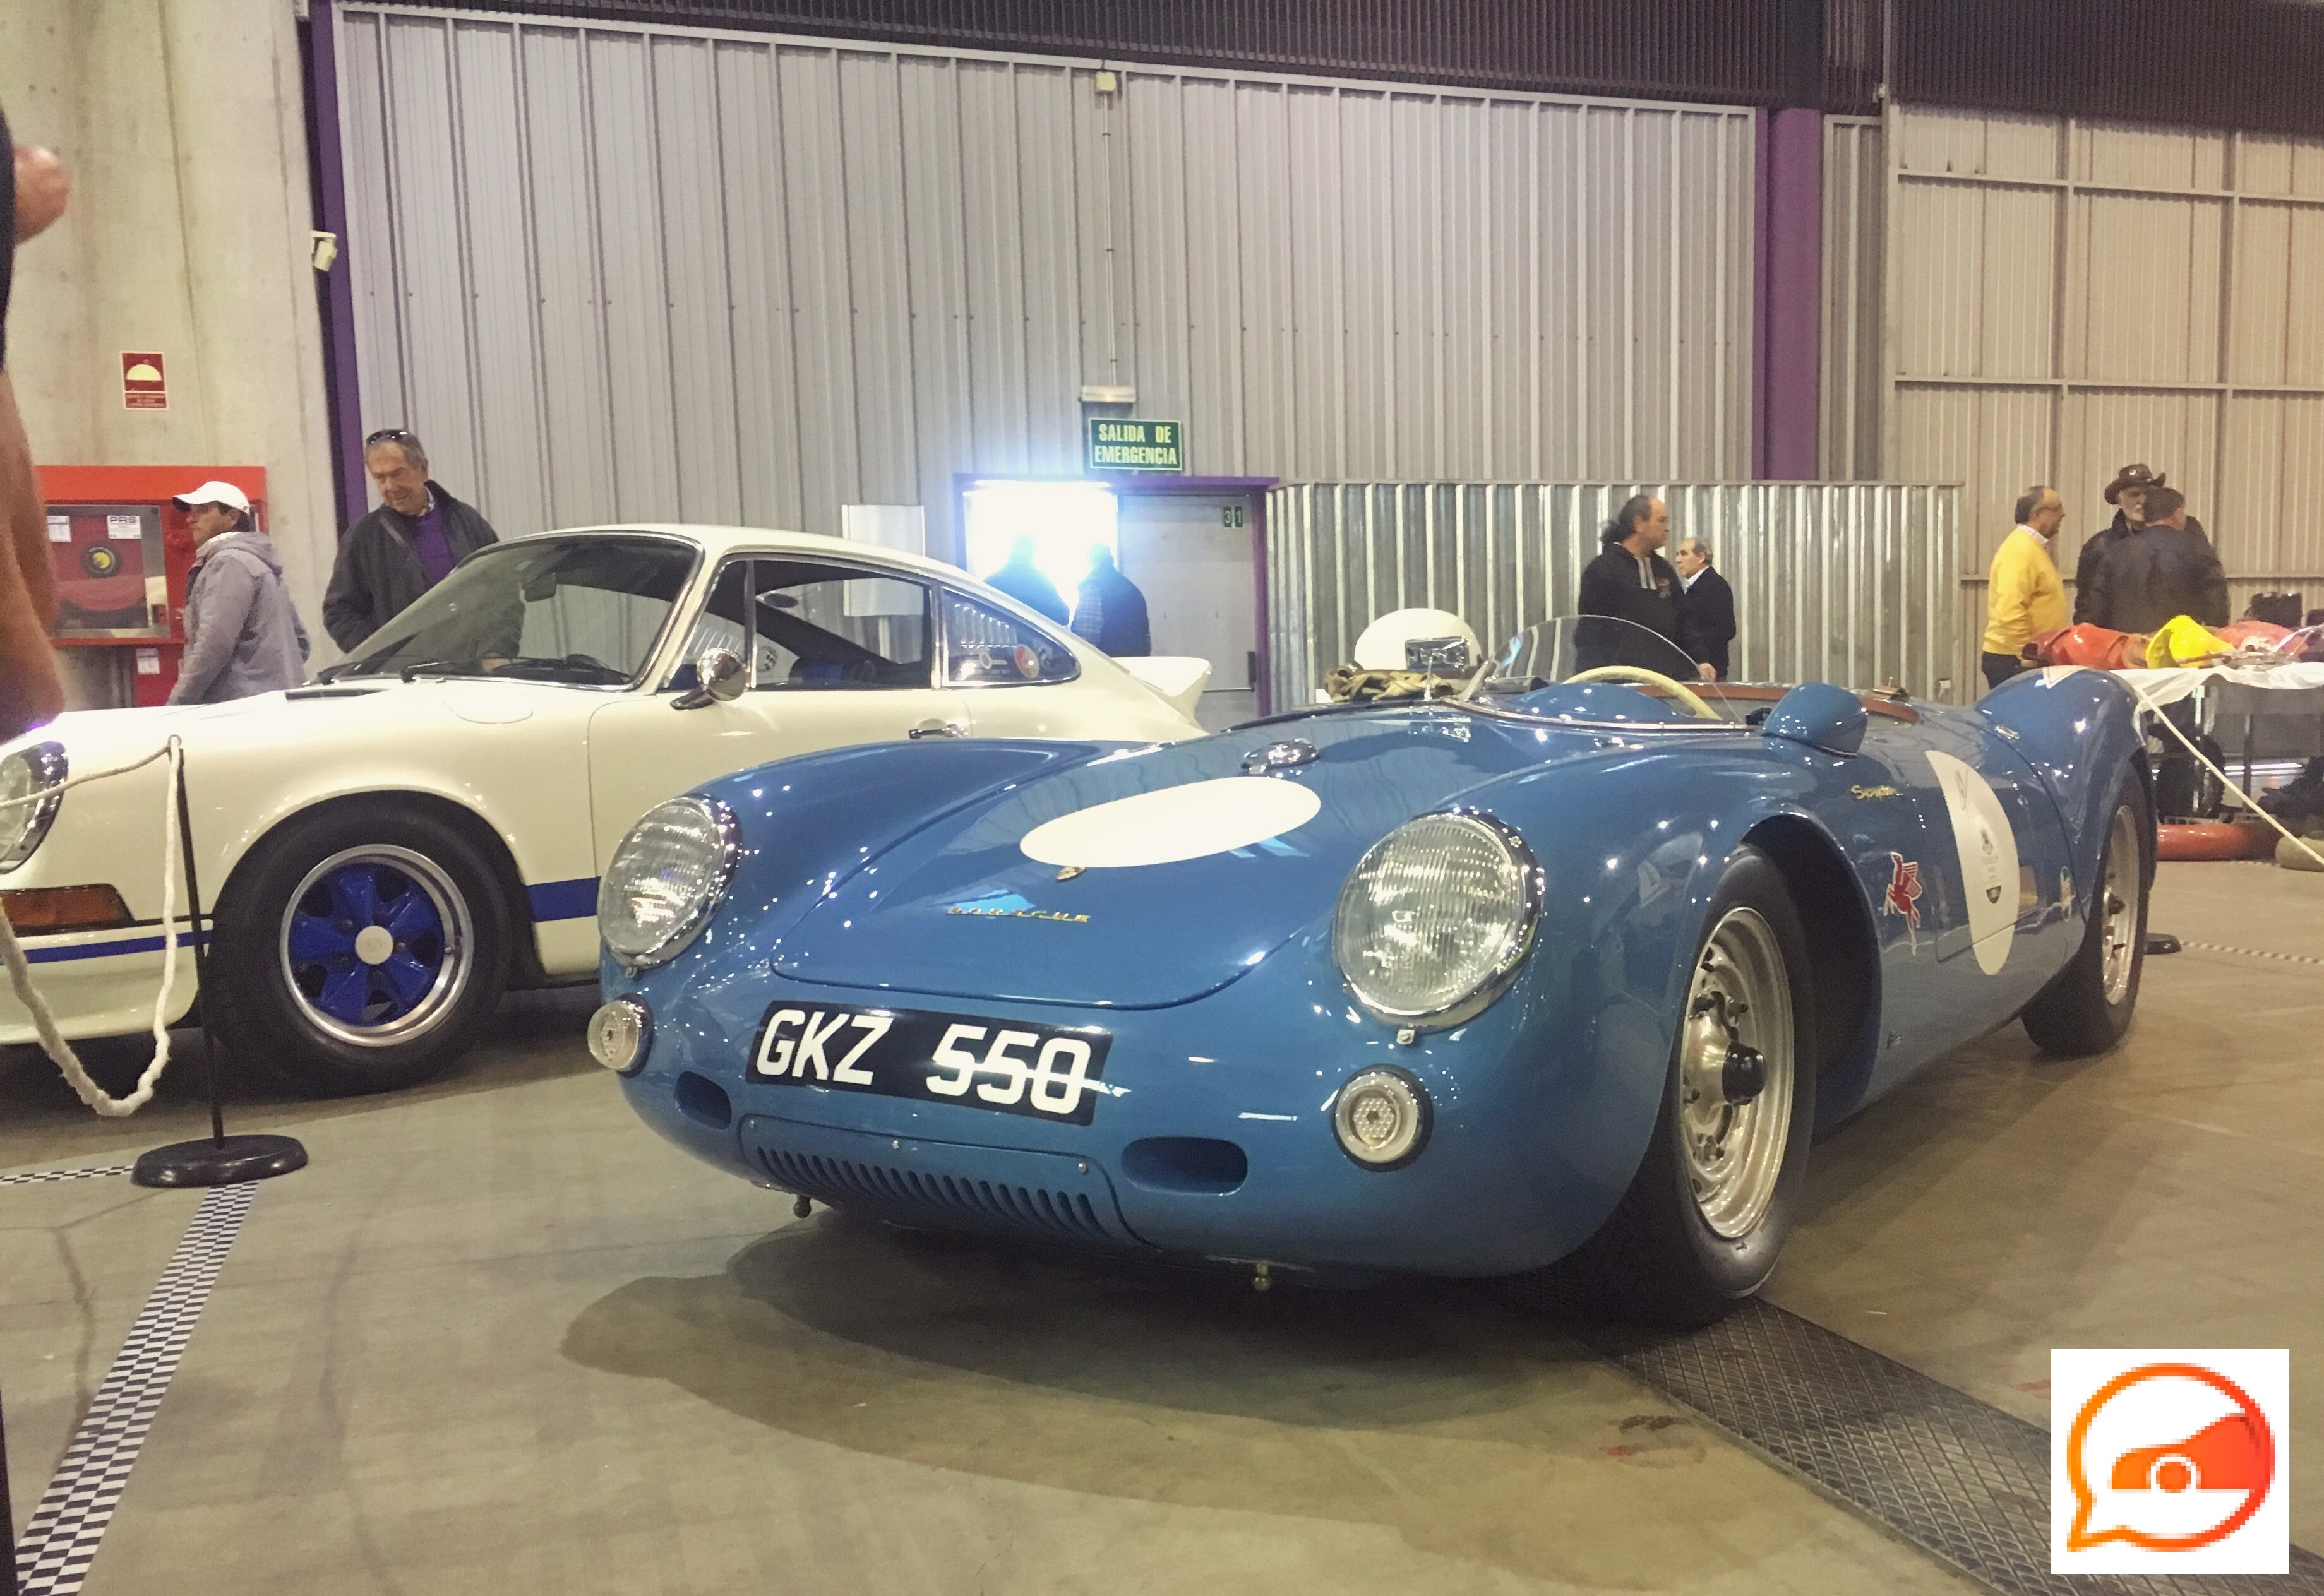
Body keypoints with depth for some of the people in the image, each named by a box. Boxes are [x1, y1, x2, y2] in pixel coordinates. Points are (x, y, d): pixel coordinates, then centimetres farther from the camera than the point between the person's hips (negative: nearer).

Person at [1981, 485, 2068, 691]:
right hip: (2013, 661, -10)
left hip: (2030, 658, 10)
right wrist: (2027, 658, -22)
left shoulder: (2033, 547, 17)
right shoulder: (2020, 551, -15)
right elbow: (2010, 614, -26)